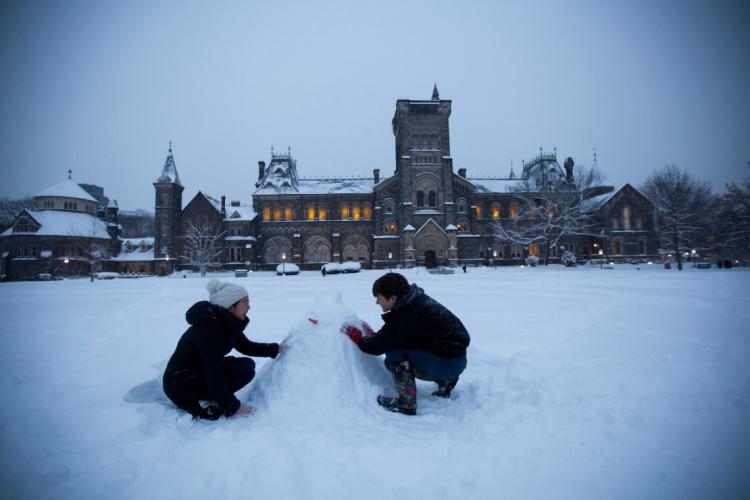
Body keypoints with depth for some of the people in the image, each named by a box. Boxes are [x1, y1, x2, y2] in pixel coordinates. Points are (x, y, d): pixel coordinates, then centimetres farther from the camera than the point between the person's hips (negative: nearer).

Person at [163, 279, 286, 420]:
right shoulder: (210, 329, -28)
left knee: (248, 364, 4)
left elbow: (247, 346, 13)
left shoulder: (227, 323, -1)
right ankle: (205, 406, -11)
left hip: (200, 374, 10)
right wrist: (233, 407, -21)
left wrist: (276, 349, 3)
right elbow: (215, 375, -28)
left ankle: (204, 400, 2)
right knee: (245, 369, -20)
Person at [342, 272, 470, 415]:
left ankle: (406, 401, -11)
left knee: (393, 350, -15)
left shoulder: (407, 316, -25)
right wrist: (373, 335, 7)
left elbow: (378, 346, -19)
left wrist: (358, 338, -2)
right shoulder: (416, 300, 3)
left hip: (450, 363, -9)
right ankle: (445, 380, 19)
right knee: (392, 362, 11)